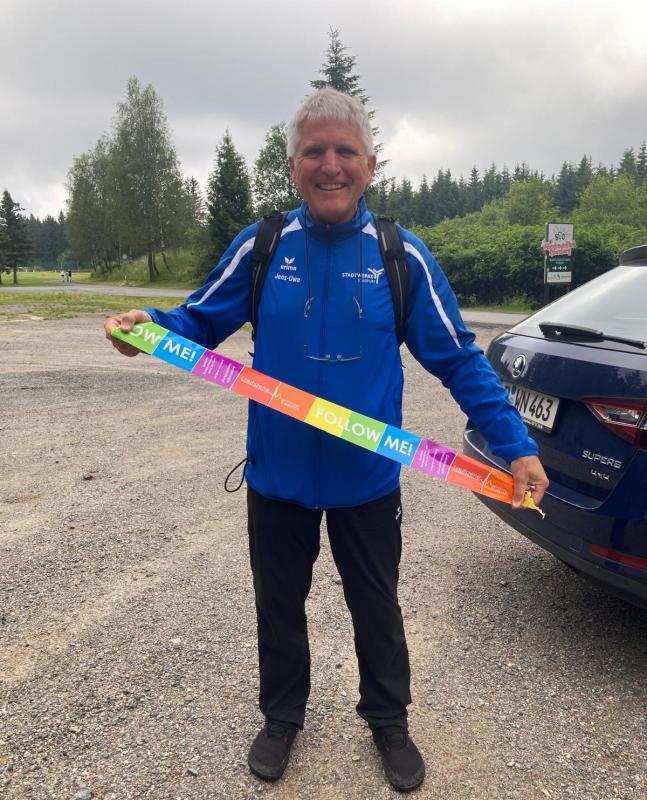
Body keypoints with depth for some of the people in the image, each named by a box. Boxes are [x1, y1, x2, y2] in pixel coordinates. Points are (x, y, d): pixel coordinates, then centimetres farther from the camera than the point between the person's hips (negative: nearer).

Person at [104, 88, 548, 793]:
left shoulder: (403, 258, -7)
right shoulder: (259, 248, -4)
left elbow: (459, 360, -4)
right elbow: (201, 321, 6)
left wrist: (515, 447, -9)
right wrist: (149, 325, -16)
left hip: (367, 482, -1)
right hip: (277, 476, 1)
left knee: (376, 609, 19)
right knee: (278, 607, 20)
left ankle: (389, 722, 46)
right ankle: (282, 717, 48)